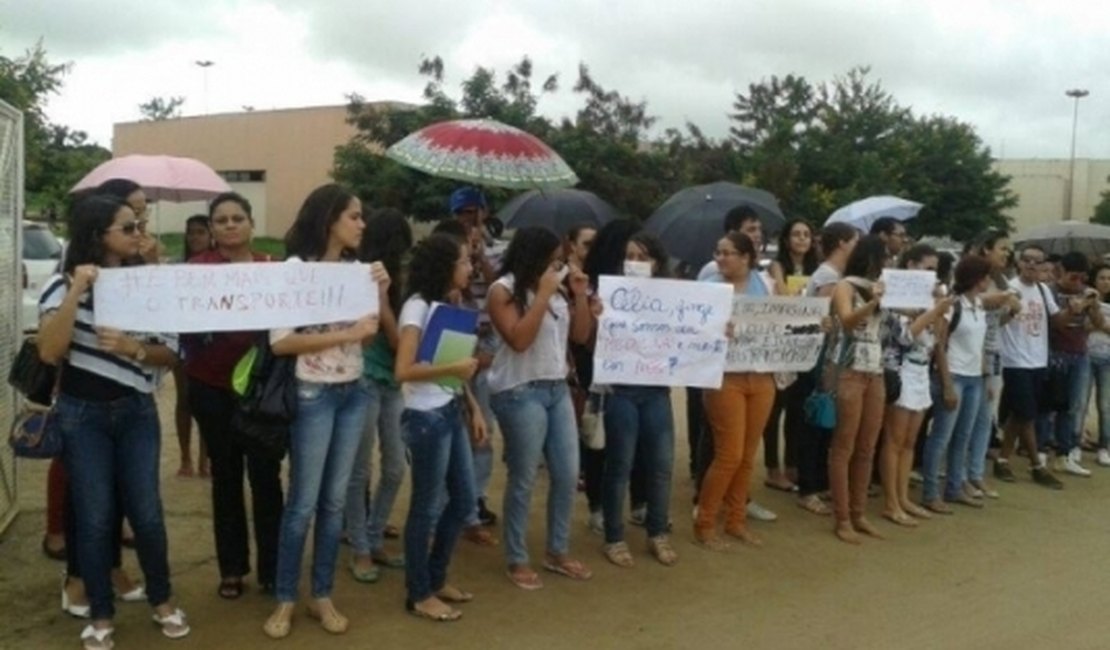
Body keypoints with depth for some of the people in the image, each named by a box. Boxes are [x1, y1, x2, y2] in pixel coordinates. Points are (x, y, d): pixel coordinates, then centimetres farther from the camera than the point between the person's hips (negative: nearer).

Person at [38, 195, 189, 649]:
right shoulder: (63, 285, -5)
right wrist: (76, 292, -24)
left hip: (137, 411, 2)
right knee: (94, 516, 4)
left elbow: (171, 354, 1)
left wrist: (133, 348, -18)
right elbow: (49, 352, -18)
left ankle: (161, 601, 25)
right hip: (82, 414, -2)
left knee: (146, 512, 4)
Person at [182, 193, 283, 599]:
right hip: (212, 387, 0)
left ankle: (271, 567, 17)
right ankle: (232, 568, 23)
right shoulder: (197, 268, -2)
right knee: (226, 475, 10)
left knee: (265, 474, 4)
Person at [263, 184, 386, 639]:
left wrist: (379, 296, -5)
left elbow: (367, 337, 9)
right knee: (303, 502, 3)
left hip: (354, 392, 6)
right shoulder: (295, 268, -11)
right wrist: (346, 333, -21)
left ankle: (322, 596, 25)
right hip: (313, 395, -6)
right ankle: (284, 600, 19)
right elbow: (280, 342, -19)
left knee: (335, 500, 12)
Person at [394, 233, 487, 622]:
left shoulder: (448, 305, 12)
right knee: (427, 506, 2)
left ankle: (436, 580, 31)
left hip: (451, 413, 9)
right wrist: (455, 368, -20)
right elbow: (403, 370, -22)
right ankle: (419, 594, 17)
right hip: (426, 417, -9)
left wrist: (474, 408, 12)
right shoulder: (418, 307, -13)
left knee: (464, 500, 15)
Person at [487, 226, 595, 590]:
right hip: (520, 392, -7)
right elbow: (519, 340, -20)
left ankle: (558, 552, 26)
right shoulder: (504, 291, -8)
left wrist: (579, 294, 1)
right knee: (524, 479, 0)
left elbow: (581, 335, 11)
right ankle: (517, 561, 15)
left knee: (568, 474, 10)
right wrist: (543, 295, -18)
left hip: (557, 388, 7)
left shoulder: (558, 288, 10)